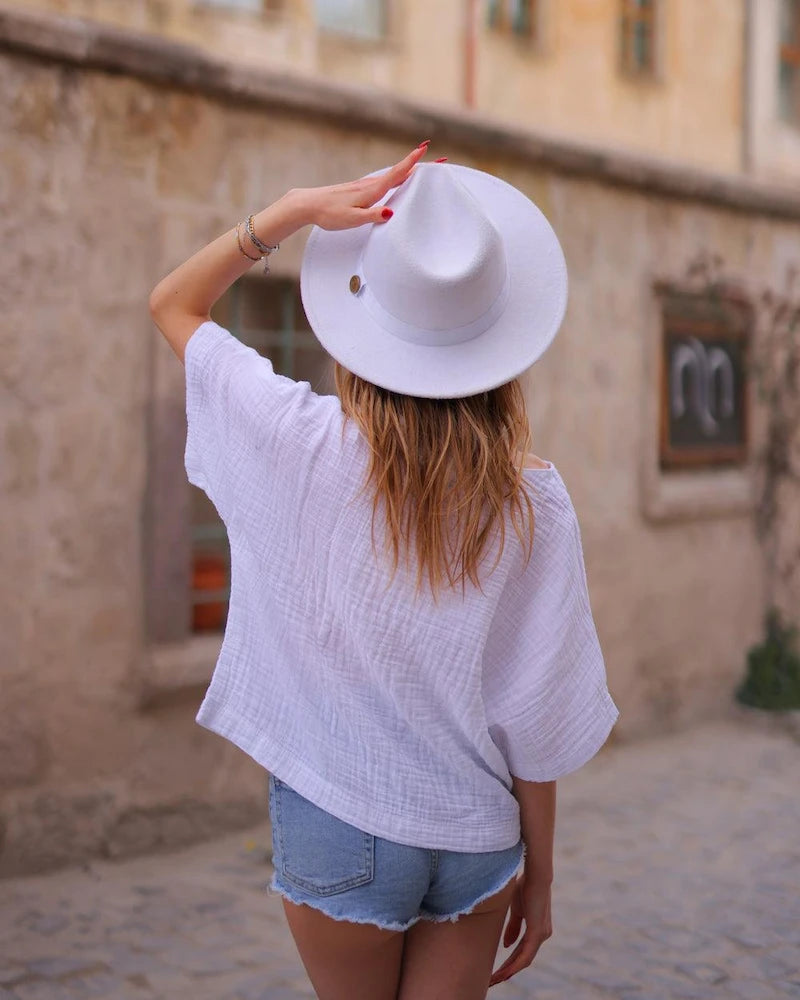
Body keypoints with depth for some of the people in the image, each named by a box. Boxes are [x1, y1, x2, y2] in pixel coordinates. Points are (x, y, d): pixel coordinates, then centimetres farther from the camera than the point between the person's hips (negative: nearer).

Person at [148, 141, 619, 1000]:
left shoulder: (304, 447, -16)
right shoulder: (533, 498, -13)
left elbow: (172, 304, 1)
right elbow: (535, 713, -7)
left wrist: (298, 210, -8)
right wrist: (539, 875, 6)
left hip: (338, 827, -1)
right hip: (477, 835, 1)